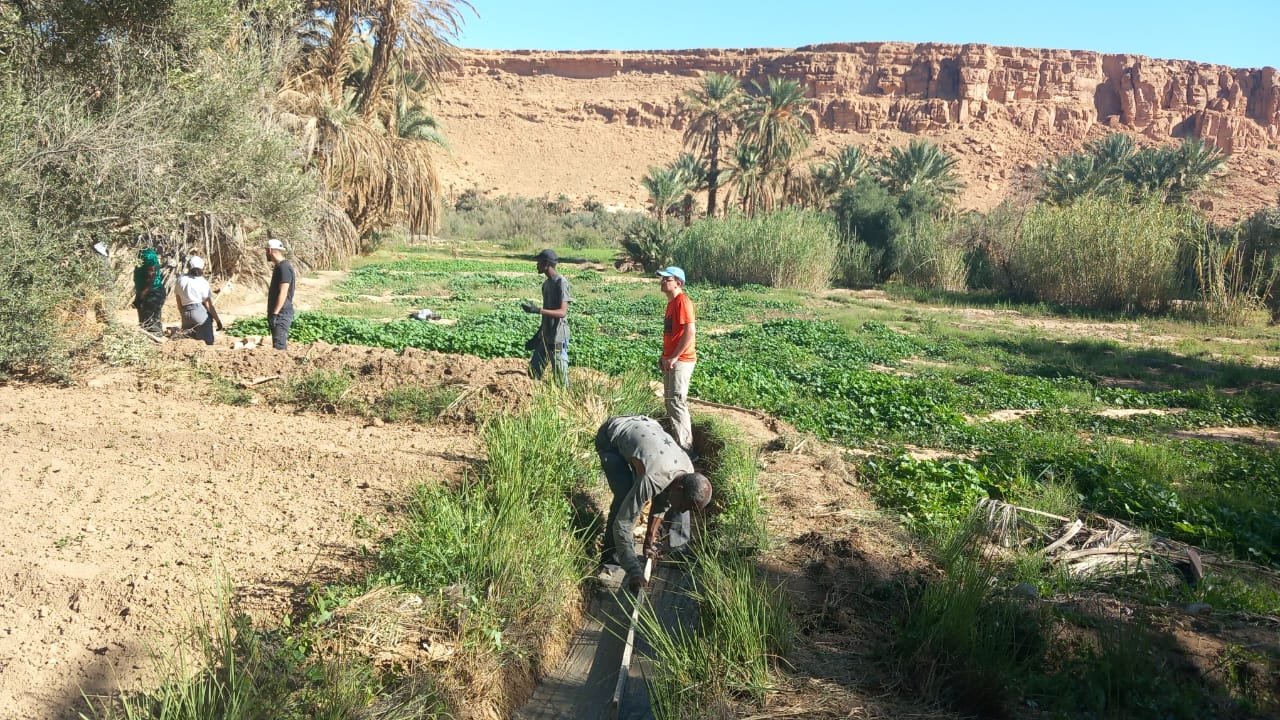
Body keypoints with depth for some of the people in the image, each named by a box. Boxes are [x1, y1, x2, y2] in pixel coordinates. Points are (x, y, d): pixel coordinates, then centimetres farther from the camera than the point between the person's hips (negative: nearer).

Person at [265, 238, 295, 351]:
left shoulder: (284, 267, -16)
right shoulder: (279, 266, 16)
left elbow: (283, 293, -21)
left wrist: (274, 314, -22)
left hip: (281, 314, -10)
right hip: (280, 314, 10)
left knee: (279, 347, -13)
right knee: (281, 345, 12)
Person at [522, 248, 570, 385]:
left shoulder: (561, 282, -14)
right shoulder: (546, 284, 13)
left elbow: (562, 312, -21)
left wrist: (537, 310, -30)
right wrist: (537, 336, 20)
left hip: (558, 339, -9)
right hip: (545, 337, 9)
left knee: (561, 379, -4)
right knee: (533, 372, 12)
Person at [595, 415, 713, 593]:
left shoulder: (688, 475, -20)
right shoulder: (651, 479, -42)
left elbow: (662, 504, -1)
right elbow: (622, 524, -38)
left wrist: (650, 539, 5)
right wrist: (634, 573, -38)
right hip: (611, 436, -6)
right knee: (624, 497, -27)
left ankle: (678, 548, 14)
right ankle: (611, 561, -12)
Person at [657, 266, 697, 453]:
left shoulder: (682, 301, -16)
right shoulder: (671, 302, 14)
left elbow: (690, 331, -23)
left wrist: (674, 357, -20)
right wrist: (665, 356, 13)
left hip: (680, 361, -10)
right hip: (671, 361, 10)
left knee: (677, 402, -8)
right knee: (670, 401, 16)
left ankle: (685, 448, -2)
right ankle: (680, 442, 26)